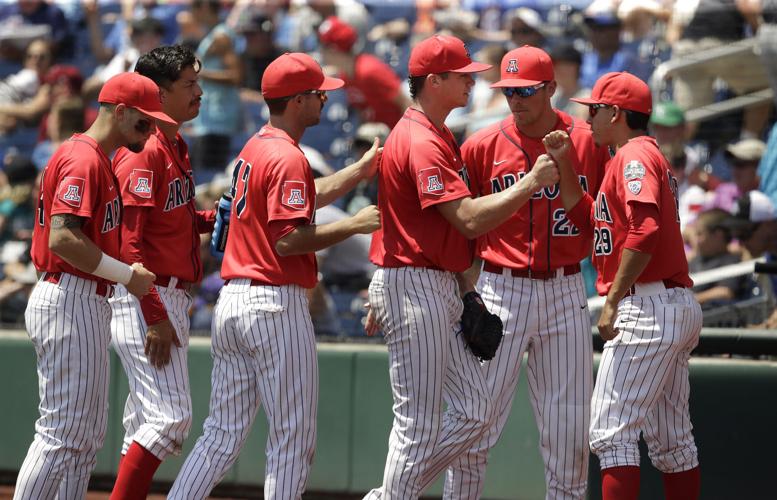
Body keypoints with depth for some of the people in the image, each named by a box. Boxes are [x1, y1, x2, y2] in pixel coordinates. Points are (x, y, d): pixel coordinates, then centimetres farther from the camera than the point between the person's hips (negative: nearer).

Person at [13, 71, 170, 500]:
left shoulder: (98, 159, 18)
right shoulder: (83, 160, -15)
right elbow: (62, 238, -25)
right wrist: (126, 274, -18)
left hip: (87, 304, 11)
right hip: (70, 301, -11)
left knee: (87, 434, 14)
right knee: (63, 432, -10)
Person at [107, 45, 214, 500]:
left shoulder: (176, 147, 15)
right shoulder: (143, 152, -15)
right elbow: (129, 241, -20)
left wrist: (215, 218, 6)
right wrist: (155, 318, -23)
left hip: (171, 300, 10)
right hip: (147, 301, -10)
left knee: (149, 420, 12)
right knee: (171, 417, -14)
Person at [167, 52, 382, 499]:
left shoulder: (255, 148, 16)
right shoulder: (288, 157, -14)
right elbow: (289, 240, -21)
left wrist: (362, 169, 27)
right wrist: (355, 226, -13)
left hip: (232, 301, 9)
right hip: (276, 304, -9)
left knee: (223, 434, 11)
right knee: (294, 437, -1)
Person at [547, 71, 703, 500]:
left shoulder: (634, 156, -10)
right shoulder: (648, 155, 22)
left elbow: (645, 230, -25)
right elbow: (588, 220, 28)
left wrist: (613, 299, -24)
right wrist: (563, 165, 20)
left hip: (648, 308, -11)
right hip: (680, 308, 11)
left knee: (611, 432, -14)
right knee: (671, 440, 12)